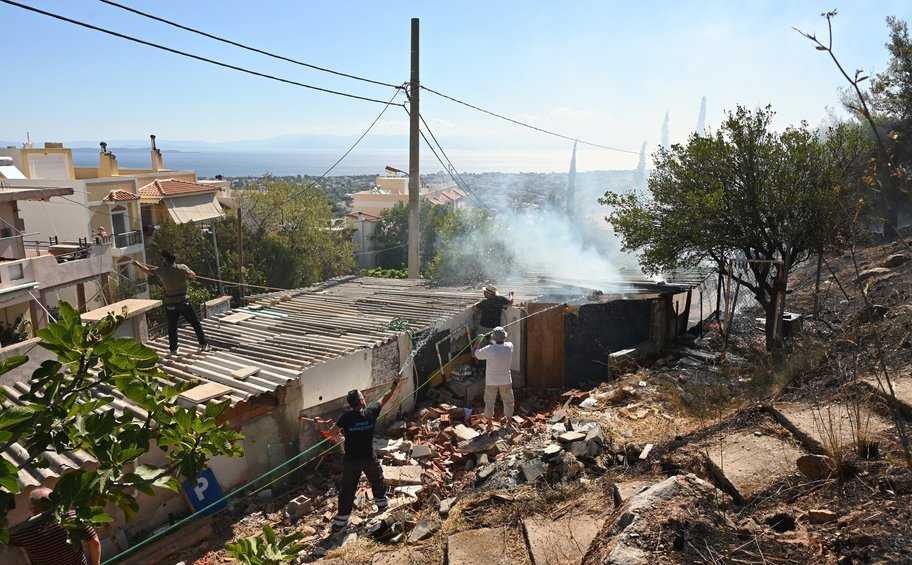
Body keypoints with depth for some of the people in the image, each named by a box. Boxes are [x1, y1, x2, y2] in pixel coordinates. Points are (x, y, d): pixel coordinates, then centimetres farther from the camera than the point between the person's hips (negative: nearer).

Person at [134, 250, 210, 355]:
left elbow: (146, 270, 11)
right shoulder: (182, 267, -7)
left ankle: (173, 349, 20)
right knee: (195, 323, 7)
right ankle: (204, 344, 7)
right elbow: (193, 276, 8)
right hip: (184, 302, 0)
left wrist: (137, 263, 29)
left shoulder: (161, 271, -6)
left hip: (170, 304, 1)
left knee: (172, 327, 13)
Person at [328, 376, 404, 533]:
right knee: (377, 479, 28)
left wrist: (340, 433, 11)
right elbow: (385, 398, 0)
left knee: (347, 489, 10)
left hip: (351, 460, -1)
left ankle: (341, 520, 15)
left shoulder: (346, 417, -18)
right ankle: (381, 502, 47)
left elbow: (332, 433, -12)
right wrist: (396, 384, 13)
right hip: (369, 458, 1)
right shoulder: (371, 413, -14)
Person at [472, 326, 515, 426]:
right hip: (506, 380, 2)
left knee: (489, 402, 16)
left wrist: (477, 343, 2)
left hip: (491, 381, -2)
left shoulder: (489, 349, -24)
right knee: (508, 401, 20)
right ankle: (509, 421, 30)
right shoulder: (509, 347, -15)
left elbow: (474, 354, -10)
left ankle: (489, 424, 26)